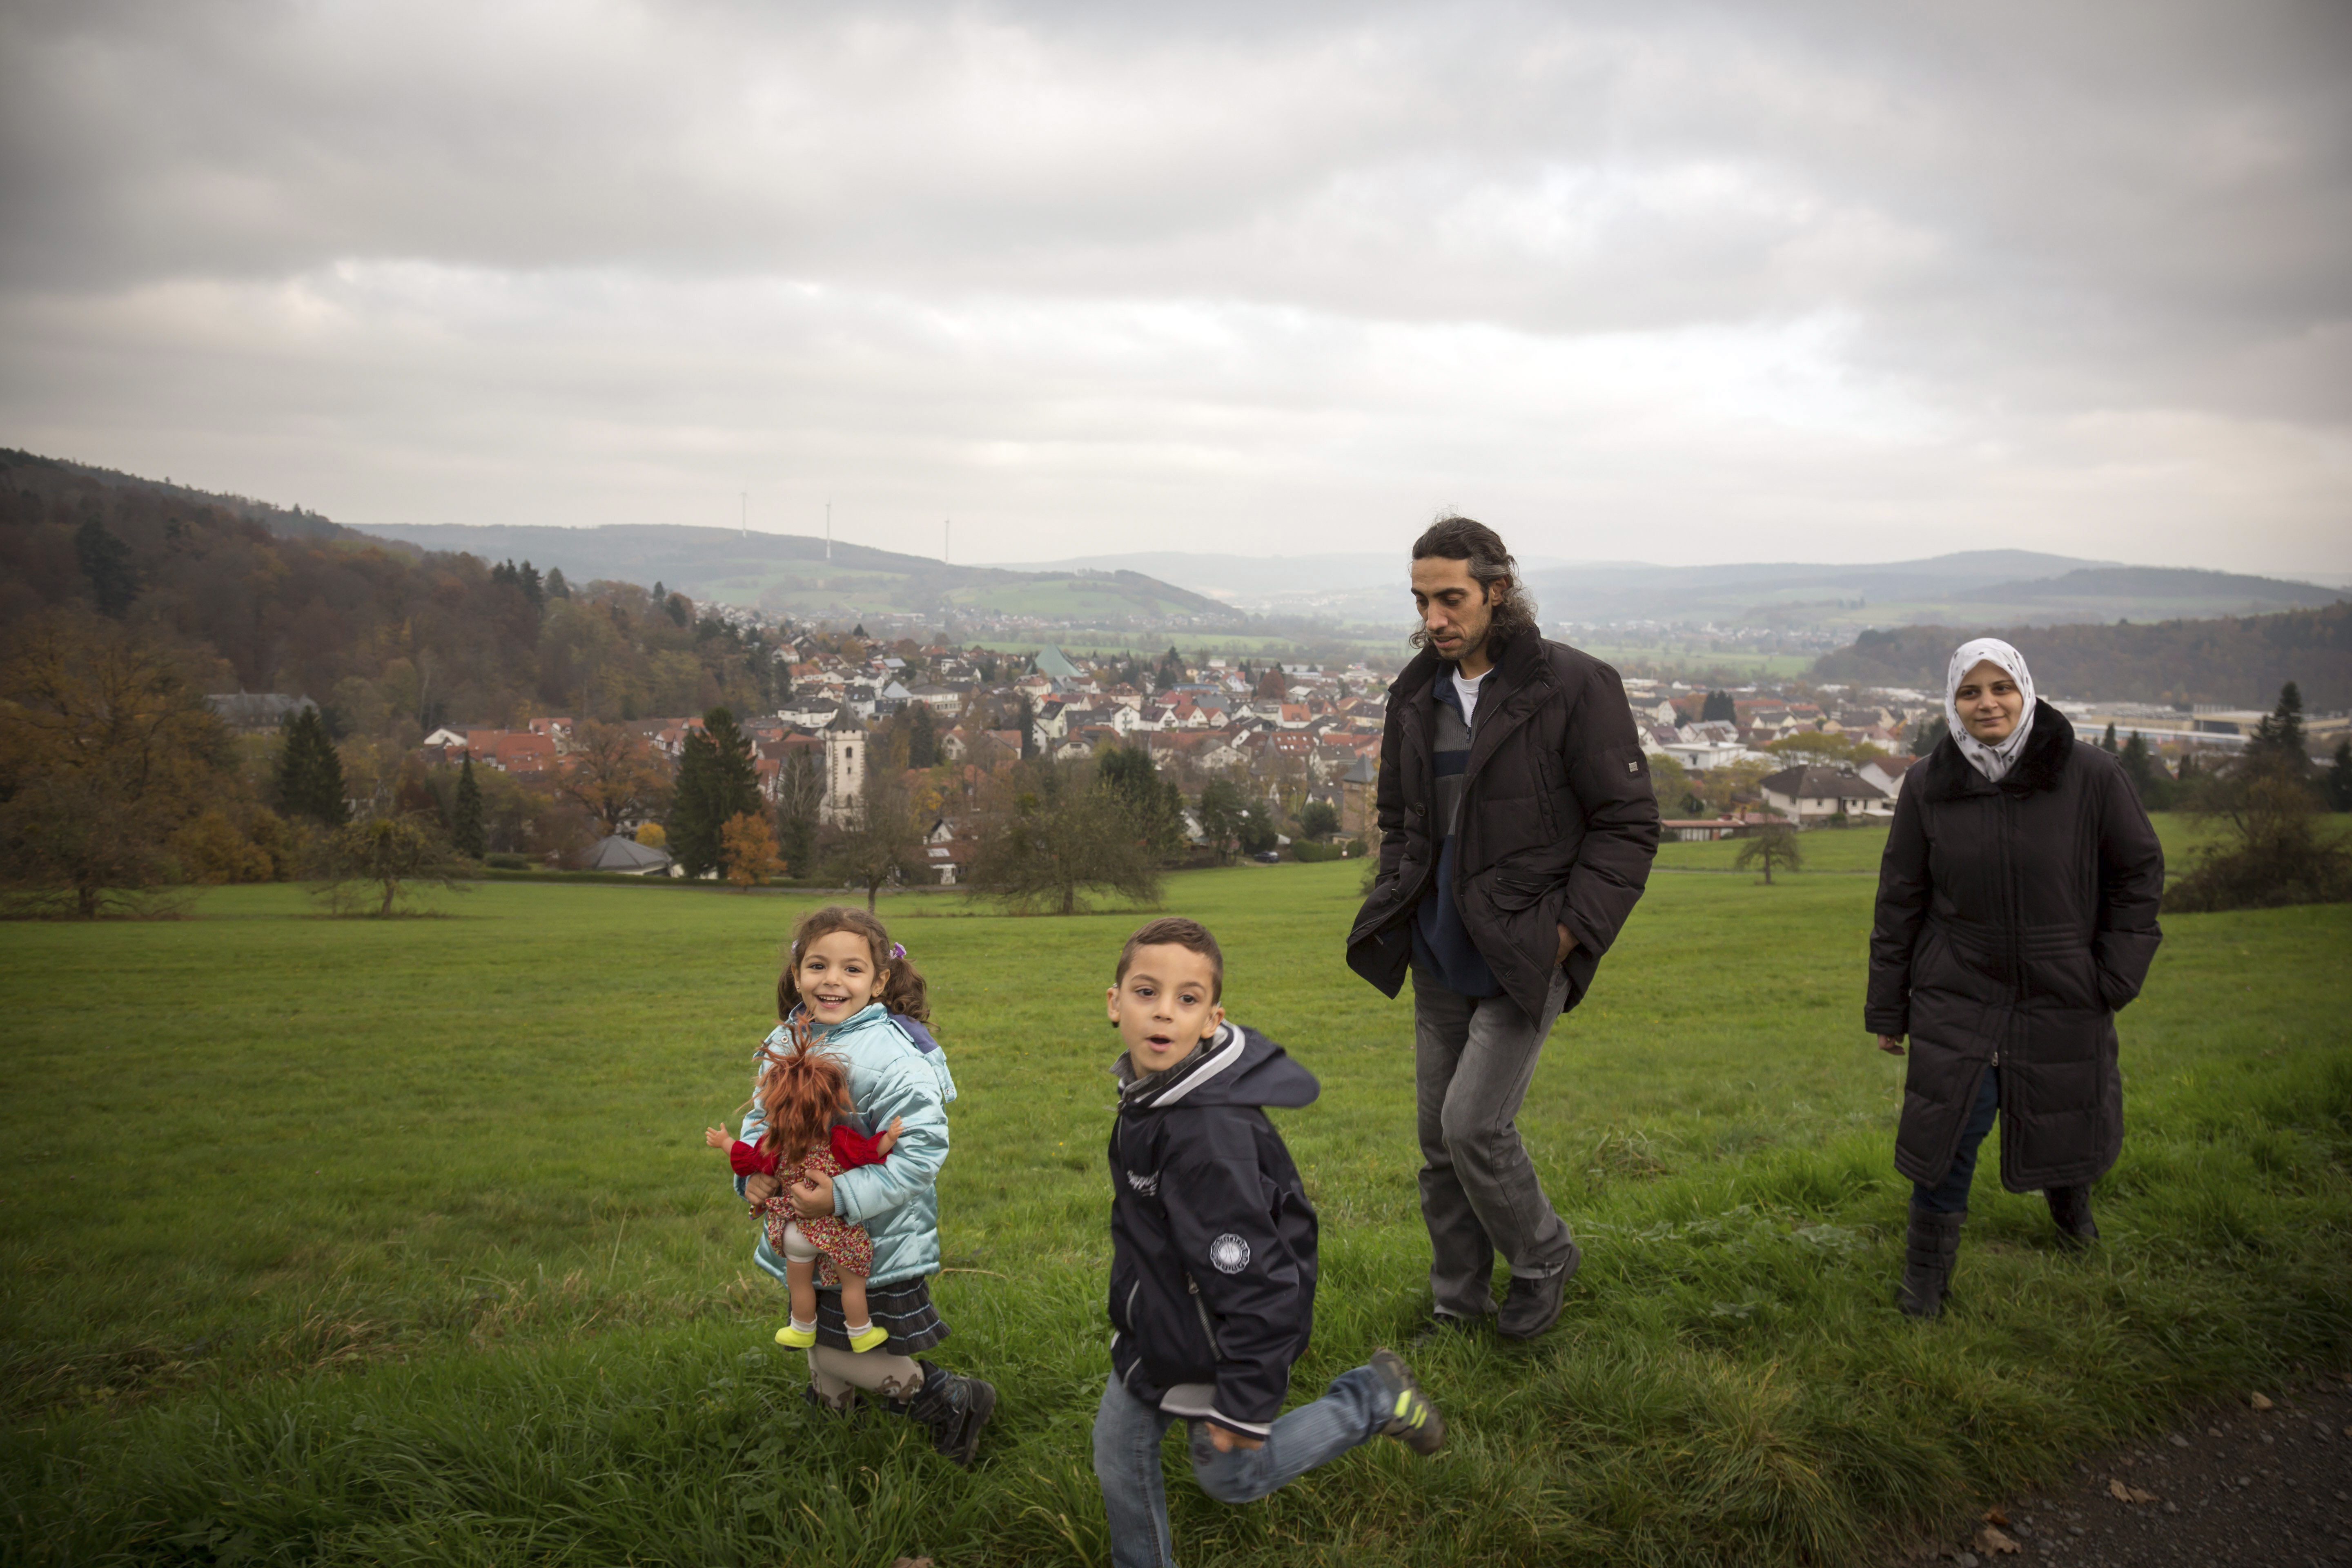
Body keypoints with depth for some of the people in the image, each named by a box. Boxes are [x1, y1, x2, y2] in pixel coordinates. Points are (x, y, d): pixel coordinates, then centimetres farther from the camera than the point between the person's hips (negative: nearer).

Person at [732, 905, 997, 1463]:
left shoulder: (892, 1056, -25)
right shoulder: (787, 1041, -1)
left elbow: (922, 1148, -28)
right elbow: (760, 1117, 10)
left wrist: (842, 1197, -31)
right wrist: (752, 1172, -10)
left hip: (872, 1244, -7)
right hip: (807, 1234, 7)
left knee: (838, 1351, 1)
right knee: (817, 1337, 25)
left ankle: (955, 1400, 18)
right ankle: (831, 1414, 52)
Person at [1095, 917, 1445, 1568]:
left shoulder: (1209, 1134, -35)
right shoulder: (1148, 1092, -6)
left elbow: (1251, 1278, -31)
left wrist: (1246, 1403, -24)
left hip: (1207, 1340, -8)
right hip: (1153, 1327, 8)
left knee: (1231, 1473, 14)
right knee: (1119, 1449, 19)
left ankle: (1371, 1400, 26)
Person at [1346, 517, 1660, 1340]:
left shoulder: (1574, 686, -12)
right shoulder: (1416, 694, 7)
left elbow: (1628, 825, -10)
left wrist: (1567, 933, -15)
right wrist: (1395, 914, 7)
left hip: (1527, 954, -6)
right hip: (1441, 954, 6)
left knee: (1475, 1124, -12)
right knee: (1438, 1136, 11)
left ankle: (1543, 1259, 17)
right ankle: (1457, 1304, 28)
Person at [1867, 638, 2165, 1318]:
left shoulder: (2091, 776, -9)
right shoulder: (1928, 787, -5)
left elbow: (2140, 873, 3)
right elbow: (1900, 900, 2)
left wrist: (2116, 976, -3)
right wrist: (1887, 1007, 4)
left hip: (2063, 1000, 0)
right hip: (1957, 1000, 0)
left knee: (2068, 1128, 16)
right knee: (1949, 1136, -3)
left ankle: (2068, 1193, 53)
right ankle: (1926, 1274, 18)